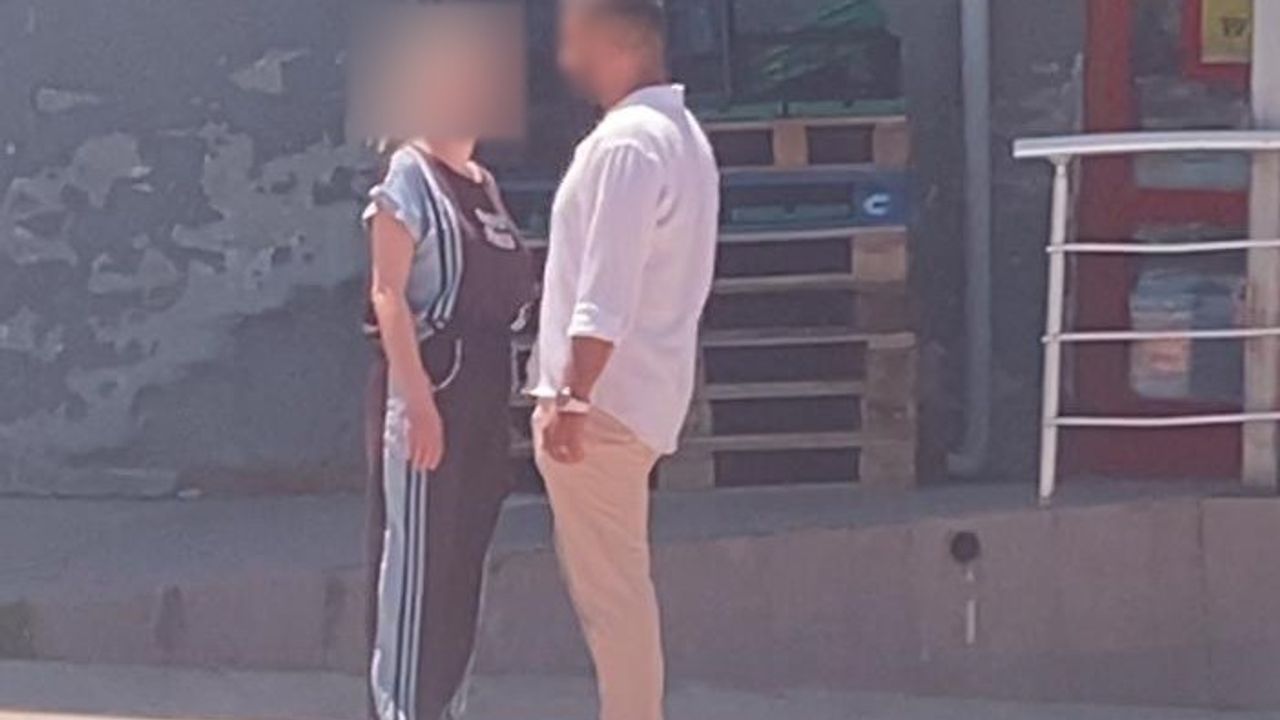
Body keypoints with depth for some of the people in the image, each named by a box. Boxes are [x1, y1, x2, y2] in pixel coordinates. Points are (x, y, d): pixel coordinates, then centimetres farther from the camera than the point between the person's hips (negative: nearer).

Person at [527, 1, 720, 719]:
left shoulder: (628, 142, -17)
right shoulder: (677, 131, 15)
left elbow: (606, 290, -25)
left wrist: (572, 398, -27)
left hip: (604, 397, -10)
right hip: (638, 391, 10)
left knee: (609, 586, -6)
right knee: (619, 581, 16)